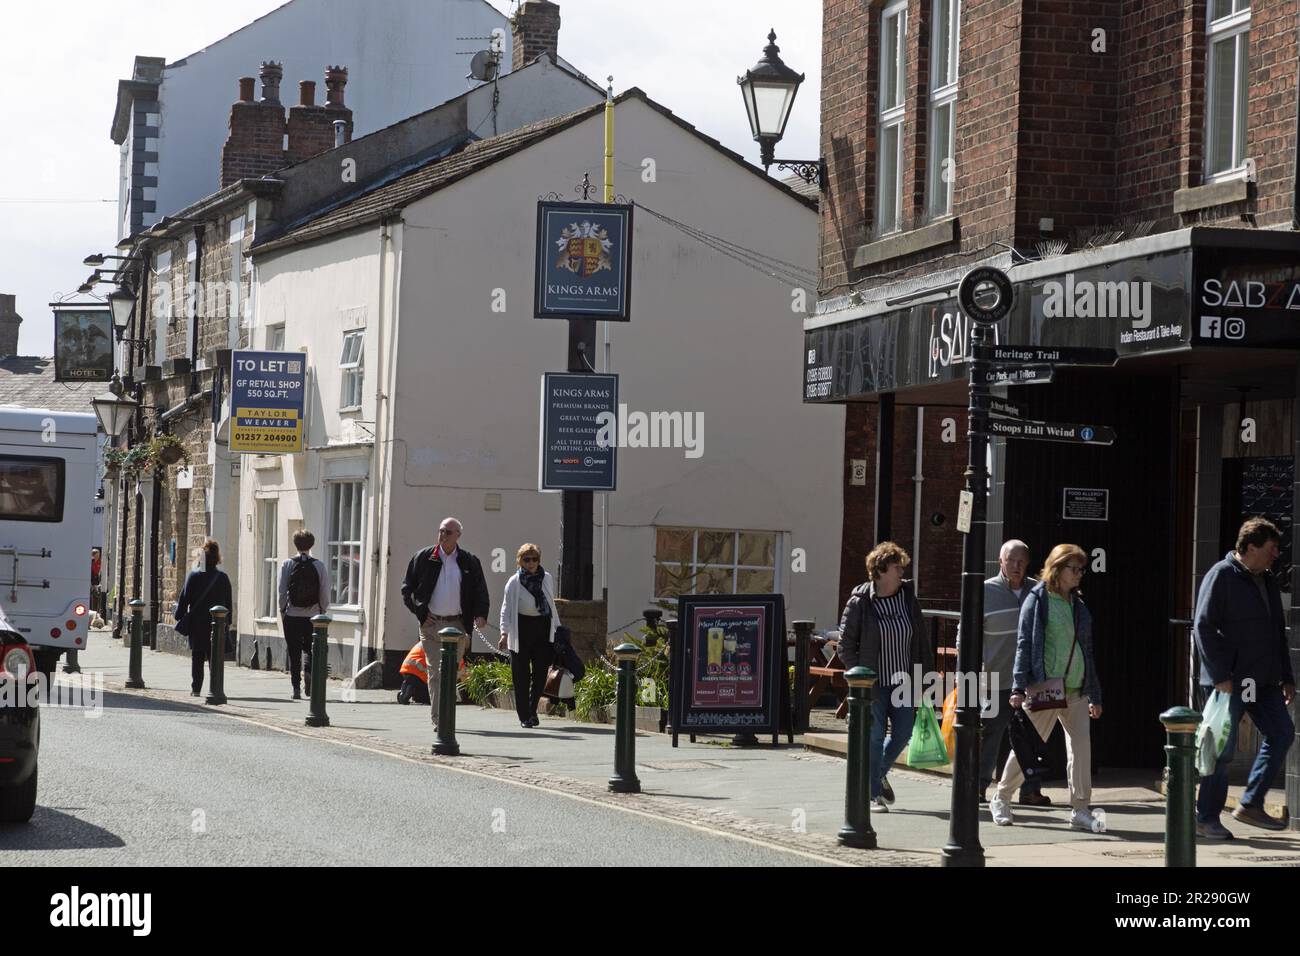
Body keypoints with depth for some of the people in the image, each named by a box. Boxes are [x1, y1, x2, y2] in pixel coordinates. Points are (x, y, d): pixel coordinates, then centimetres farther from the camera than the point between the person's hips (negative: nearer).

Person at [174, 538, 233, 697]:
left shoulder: (193, 576, -8)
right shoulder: (223, 577, 0)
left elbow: (184, 599, -5)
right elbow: (228, 602, 4)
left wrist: (178, 616, 9)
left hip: (197, 624, -2)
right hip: (217, 624, 2)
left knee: (197, 658, 6)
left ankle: (196, 688, 4)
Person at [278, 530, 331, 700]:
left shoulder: (287, 564, -3)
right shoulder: (319, 565, -2)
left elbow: (282, 590, -3)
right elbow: (325, 592, -1)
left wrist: (282, 610, 8)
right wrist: (323, 610, 12)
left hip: (292, 614, 0)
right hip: (313, 614, 0)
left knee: (294, 652, 6)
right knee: (310, 648, 14)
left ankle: (296, 688, 3)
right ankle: (308, 670, -16)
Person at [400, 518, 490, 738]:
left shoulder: (469, 562, 6)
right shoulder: (424, 558, 4)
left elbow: (481, 593, 10)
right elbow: (407, 589, 8)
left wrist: (480, 614, -8)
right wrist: (420, 612, -2)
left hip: (457, 626, 1)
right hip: (431, 624, -1)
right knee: (436, 672, -7)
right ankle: (438, 720, -7)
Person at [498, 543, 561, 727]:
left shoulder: (547, 578, 7)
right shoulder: (514, 582, -4)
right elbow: (506, 608, -5)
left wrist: (557, 628, 17)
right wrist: (505, 633, -15)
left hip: (543, 629, 3)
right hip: (522, 629, -3)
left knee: (541, 671, -2)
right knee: (521, 674, -1)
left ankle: (532, 710, 16)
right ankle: (524, 716, 6)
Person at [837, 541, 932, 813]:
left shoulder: (908, 598, 4)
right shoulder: (859, 603, -8)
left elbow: (922, 640, 9)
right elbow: (846, 645, -5)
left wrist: (926, 675, 5)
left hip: (903, 681, 4)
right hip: (873, 684, -4)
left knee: (902, 734, 7)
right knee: (875, 737, -1)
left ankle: (879, 773, 34)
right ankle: (875, 793, 10)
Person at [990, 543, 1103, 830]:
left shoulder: (1079, 604, 15)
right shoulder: (1037, 599, -2)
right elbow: (1024, 644, -6)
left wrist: (1094, 695, 16)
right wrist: (1019, 688, -13)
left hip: (1077, 689, 5)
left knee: (1081, 746, -5)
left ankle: (1080, 809, 1)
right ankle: (1001, 799, 20)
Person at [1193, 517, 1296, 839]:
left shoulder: (1266, 581, 16)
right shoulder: (1222, 576, -9)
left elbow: (1278, 633, 22)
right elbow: (1203, 627, -15)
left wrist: (1286, 677, 15)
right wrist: (1220, 676, -19)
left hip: (1262, 680, 8)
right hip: (1230, 680, -8)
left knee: (1282, 733, 0)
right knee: (1222, 748, -3)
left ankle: (1251, 805, 8)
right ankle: (1206, 818, 7)